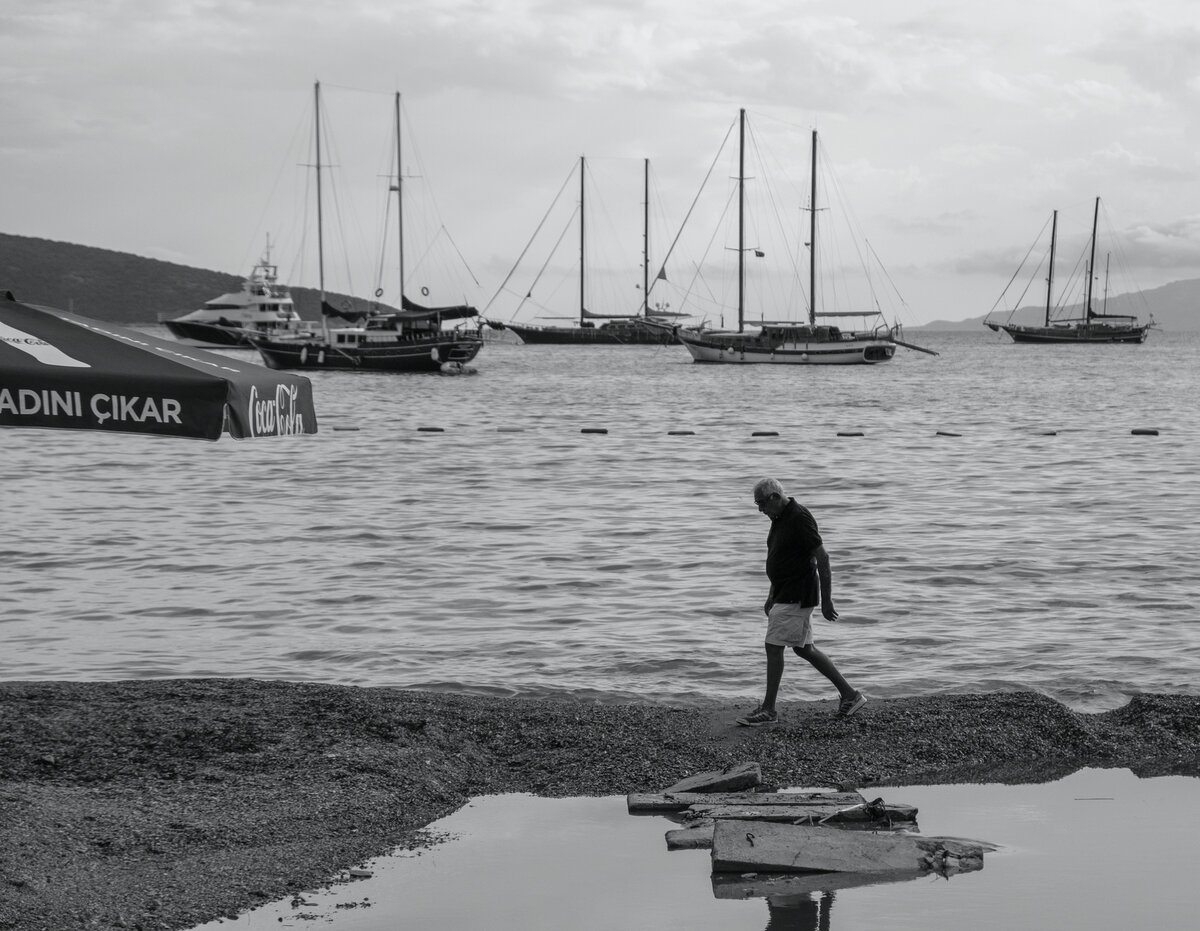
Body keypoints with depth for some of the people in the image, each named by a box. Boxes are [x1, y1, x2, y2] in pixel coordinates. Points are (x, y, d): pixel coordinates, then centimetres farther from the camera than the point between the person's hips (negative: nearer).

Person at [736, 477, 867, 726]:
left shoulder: (799, 518, -19)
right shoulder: (780, 519, 11)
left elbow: (822, 559, -20)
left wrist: (826, 601, -20)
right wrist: (771, 596, 23)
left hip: (796, 597, -10)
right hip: (786, 593, 10)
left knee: (774, 647, -7)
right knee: (804, 649, 13)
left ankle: (768, 710, 0)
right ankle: (849, 695, 18)